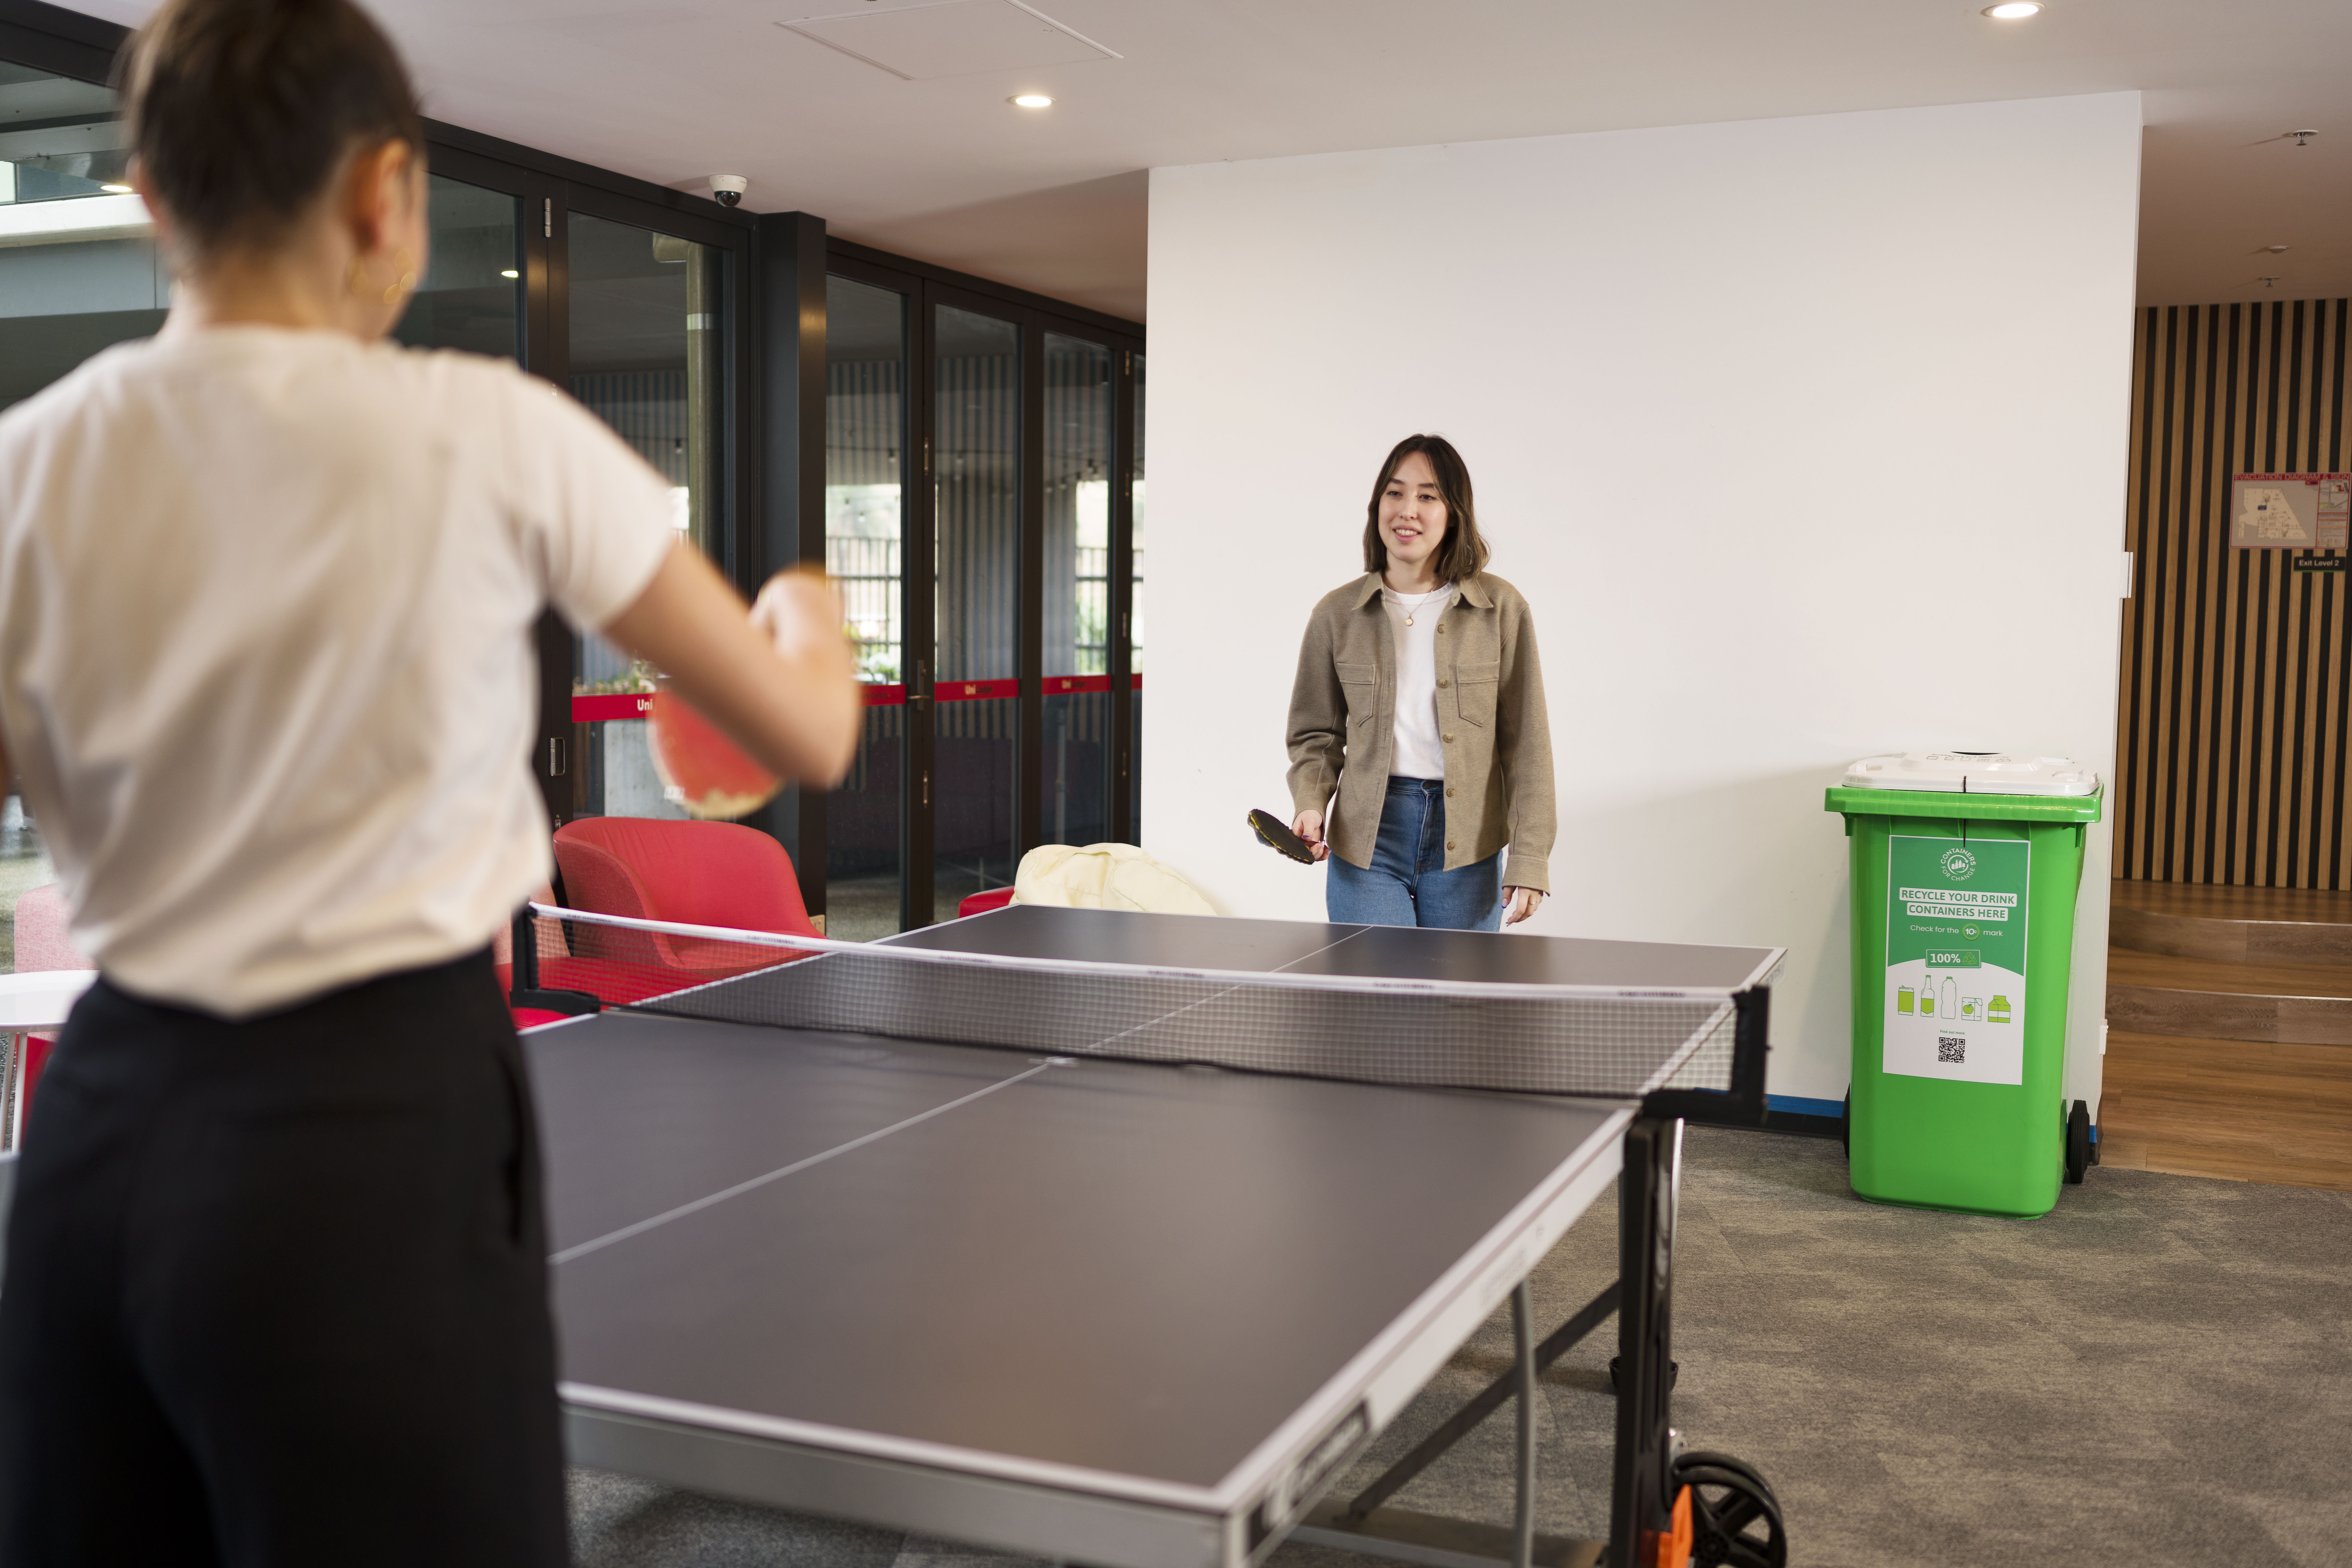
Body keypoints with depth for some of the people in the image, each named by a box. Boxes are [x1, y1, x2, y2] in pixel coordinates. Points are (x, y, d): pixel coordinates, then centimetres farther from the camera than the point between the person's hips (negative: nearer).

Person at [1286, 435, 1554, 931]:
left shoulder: (1501, 609, 0)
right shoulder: (1337, 614, 4)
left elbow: (1526, 743, 0)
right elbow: (1316, 734, 12)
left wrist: (1529, 860, -5)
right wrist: (1311, 806, -7)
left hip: (1466, 847, 0)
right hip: (1367, 840, 0)